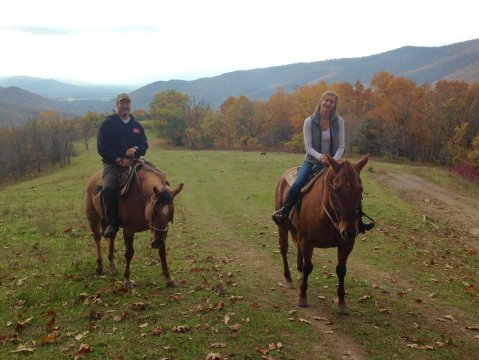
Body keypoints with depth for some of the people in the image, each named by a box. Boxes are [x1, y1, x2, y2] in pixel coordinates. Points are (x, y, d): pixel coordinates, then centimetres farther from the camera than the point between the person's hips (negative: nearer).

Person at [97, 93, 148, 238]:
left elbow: (144, 145, 12)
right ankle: (111, 223, -22)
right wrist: (119, 160, -14)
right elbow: (102, 147, -3)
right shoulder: (107, 123, 4)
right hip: (113, 163, -4)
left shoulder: (137, 125, 18)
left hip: (133, 162, 4)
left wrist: (136, 149, -13)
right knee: (109, 187, -31)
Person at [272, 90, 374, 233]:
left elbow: (341, 145, -1)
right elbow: (308, 146, -8)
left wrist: (335, 159, -20)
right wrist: (320, 157, -27)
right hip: (312, 160, -2)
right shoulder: (309, 121, -6)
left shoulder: (339, 121, -1)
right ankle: (283, 212, -8)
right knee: (297, 184, -28)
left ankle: (358, 221, 7)